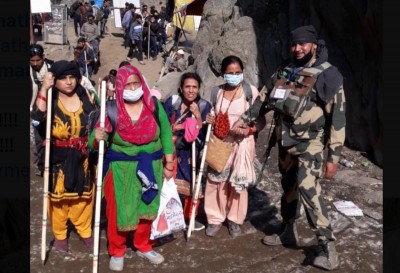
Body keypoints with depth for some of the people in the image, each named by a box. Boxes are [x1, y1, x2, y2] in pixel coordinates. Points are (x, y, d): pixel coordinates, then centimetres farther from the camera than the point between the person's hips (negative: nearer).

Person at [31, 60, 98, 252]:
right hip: (58, 159, -2)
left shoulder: (85, 96, -3)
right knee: (58, 196, 12)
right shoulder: (50, 99, -9)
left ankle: (85, 231, 35)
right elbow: (37, 115, -29)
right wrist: (44, 89, -32)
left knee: (83, 196, 15)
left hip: (82, 158, 2)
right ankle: (59, 234, 33)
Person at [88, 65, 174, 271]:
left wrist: (169, 163, 2)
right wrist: (97, 139, -31)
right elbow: (95, 141, -7)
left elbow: (166, 133, 2)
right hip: (121, 169, -2)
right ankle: (117, 252, 30)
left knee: (147, 208, 15)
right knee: (119, 211, 7)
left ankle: (144, 246, 38)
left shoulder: (154, 105, -5)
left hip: (151, 167, 3)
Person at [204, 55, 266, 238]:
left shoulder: (251, 91, -9)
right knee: (216, 181, 6)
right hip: (220, 143, 3)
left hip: (242, 143, -3)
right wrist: (209, 120, -6)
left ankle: (235, 220, 25)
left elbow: (261, 121, -6)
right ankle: (215, 218, 22)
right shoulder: (217, 91, 3)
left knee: (239, 183, 6)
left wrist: (249, 129, -24)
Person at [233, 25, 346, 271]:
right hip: (286, 142, 7)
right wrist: (245, 119, 16)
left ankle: (328, 248, -10)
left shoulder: (328, 74, -10)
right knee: (289, 187, 15)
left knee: (308, 188, -21)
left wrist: (333, 156, -16)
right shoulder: (284, 72, 8)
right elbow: (265, 98, 21)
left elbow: (337, 117, -13)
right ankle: (289, 233, 32)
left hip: (310, 143, -6)